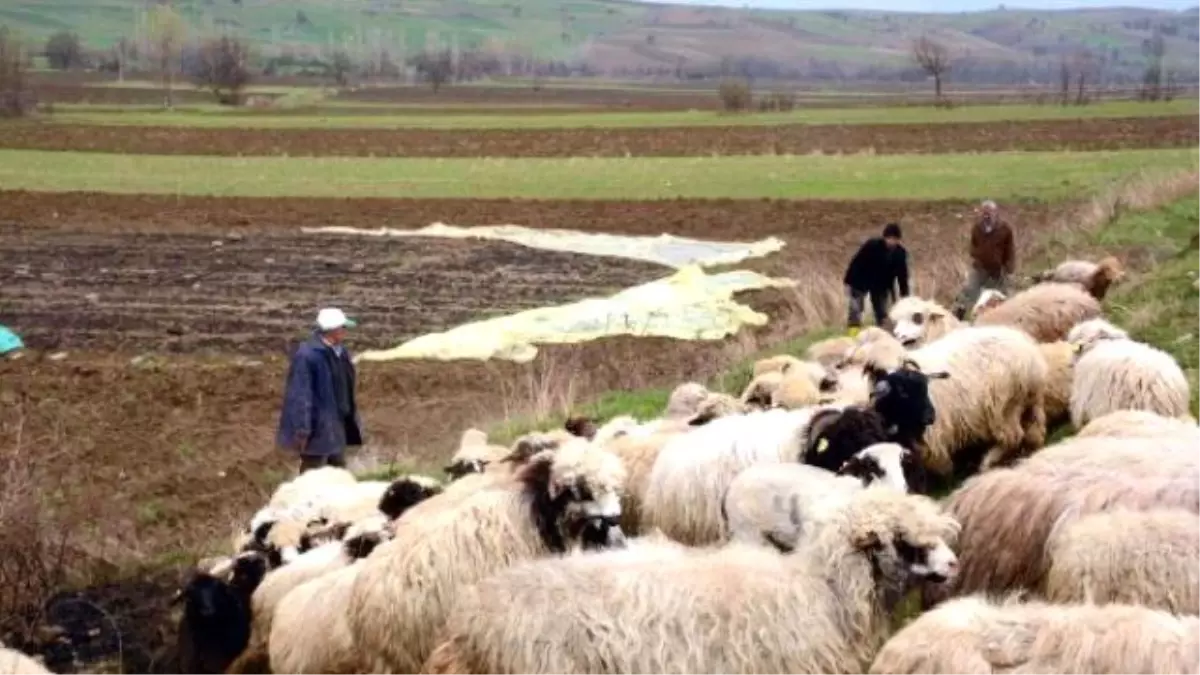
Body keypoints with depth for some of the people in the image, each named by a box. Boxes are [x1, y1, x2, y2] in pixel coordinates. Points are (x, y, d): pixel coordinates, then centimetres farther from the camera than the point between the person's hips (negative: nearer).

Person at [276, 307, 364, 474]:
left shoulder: (340, 352, 4)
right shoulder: (307, 356, -22)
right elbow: (300, 395, -22)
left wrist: (352, 418, 18)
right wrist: (302, 430, -22)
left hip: (336, 424, 9)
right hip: (317, 427, -9)